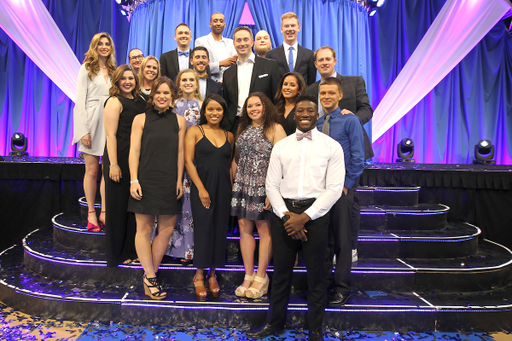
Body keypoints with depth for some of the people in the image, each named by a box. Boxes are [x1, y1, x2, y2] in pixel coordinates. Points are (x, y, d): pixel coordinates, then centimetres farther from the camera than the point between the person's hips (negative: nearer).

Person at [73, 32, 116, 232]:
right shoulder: (87, 69, 5)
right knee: (92, 170, -1)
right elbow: (80, 101, -2)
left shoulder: (113, 71, 15)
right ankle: (91, 213, 8)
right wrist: (83, 130, -11)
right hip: (92, 121, -3)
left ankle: (104, 212, 8)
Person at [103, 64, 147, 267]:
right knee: (118, 206, 4)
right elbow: (111, 135, -12)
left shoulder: (140, 102, 13)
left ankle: (131, 250, 27)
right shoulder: (115, 102, -6)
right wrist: (113, 164, -18)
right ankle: (116, 256, 18)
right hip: (119, 159, -6)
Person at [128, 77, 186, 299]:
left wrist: (179, 180, 3)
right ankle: (151, 277, 9)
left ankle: (149, 276, 18)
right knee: (144, 229, 0)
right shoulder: (141, 119, 4)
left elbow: (180, 152, 8)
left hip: (168, 182, 2)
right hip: (145, 180, -2)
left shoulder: (179, 121, 9)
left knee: (167, 229, 3)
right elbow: (134, 151, 0)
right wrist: (134, 180, -8)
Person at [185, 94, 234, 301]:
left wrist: (231, 187, 1)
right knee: (203, 228, -2)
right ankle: (199, 275, 14)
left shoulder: (229, 136, 12)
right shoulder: (195, 131, 2)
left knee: (220, 229, 6)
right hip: (202, 185, -3)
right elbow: (188, 161, -5)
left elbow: (230, 164, 14)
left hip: (223, 187, 4)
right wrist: (201, 188, -12)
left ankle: (212, 273, 21)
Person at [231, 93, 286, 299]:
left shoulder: (275, 129, -4)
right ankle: (248, 276, 17)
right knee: (244, 228, 6)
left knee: (264, 229, 1)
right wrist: (234, 182, 10)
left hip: (263, 186, -6)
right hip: (242, 186, 6)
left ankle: (261, 277, 14)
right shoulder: (242, 129, 16)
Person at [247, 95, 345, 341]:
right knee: (281, 271, 11)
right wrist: (285, 214, -8)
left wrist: (305, 217, -13)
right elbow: (271, 185, 6)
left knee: (316, 274, 7)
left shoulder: (332, 146, 1)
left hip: (315, 214, -2)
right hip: (284, 212, 2)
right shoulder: (280, 146, 9)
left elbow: (334, 188, -5)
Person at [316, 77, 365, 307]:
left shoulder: (350, 121, -3)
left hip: (341, 187, -4)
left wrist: (346, 185, -11)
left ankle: (342, 289, 16)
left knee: (341, 239, 3)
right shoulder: (315, 123, 11)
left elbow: (358, 157, -6)